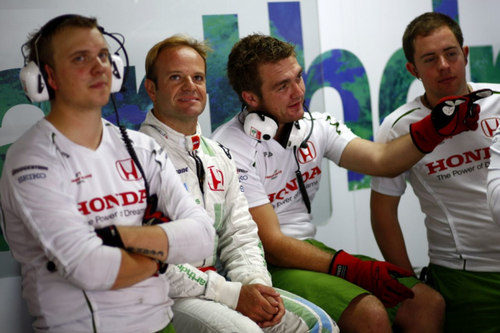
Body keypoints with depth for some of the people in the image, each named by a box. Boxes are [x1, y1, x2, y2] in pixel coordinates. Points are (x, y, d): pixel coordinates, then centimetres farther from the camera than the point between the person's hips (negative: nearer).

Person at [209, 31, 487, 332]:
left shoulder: (315, 126, 6)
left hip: (310, 250, 7)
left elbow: (381, 160, 0)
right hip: (266, 266, -7)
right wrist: (353, 270, -24)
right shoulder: (231, 149, -16)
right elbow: (270, 244, -19)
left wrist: (437, 127, -15)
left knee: (428, 303, -6)